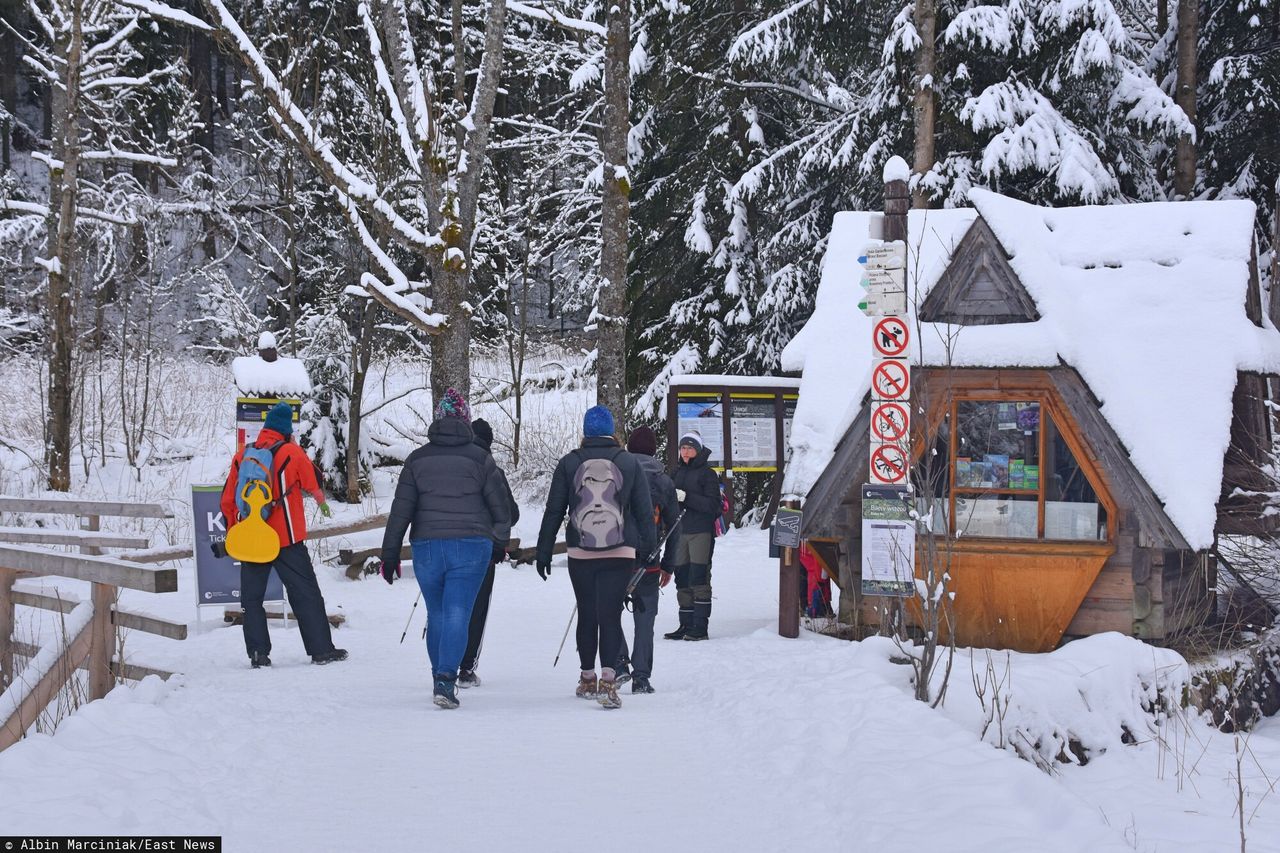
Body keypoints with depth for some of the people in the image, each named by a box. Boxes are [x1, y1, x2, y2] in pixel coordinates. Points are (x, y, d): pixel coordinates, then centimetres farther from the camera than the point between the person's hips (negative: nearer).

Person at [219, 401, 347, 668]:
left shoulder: (241, 457, 5)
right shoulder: (291, 453, -7)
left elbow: (228, 500, 9)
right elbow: (313, 483, 6)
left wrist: (233, 534, 19)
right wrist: (322, 503, 26)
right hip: (286, 537, -3)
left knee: (252, 597, 10)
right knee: (306, 594, 5)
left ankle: (258, 654, 5)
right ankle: (321, 649, 5)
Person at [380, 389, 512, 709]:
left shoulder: (418, 459, 3)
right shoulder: (480, 458, -2)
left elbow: (400, 510, 1)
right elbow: (500, 506, 3)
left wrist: (390, 554, 3)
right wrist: (501, 539, 21)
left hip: (427, 547, 2)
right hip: (471, 547, -2)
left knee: (436, 615, 16)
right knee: (457, 614, -5)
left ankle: (441, 678, 26)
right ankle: (445, 680, -19)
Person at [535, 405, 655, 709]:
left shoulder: (569, 463, 1)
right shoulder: (629, 463, 1)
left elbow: (553, 511, 4)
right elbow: (645, 510, 3)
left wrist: (544, 552, 10)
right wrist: (649, 548, 10)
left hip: (580, 554, 1)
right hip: (621, 554, -1)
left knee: (586, 614, 15)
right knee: (610, 615, -5)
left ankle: (587, 678, 25)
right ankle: (608, 678, -22)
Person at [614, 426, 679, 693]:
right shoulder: (664, 481, 4)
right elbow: (673, 526, 7)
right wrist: (668, 566, 14)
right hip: (647, 561, 1)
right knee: (644, 619, 7)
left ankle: (618, 663, -3)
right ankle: (641, 677, 6)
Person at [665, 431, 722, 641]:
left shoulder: (708, 474, -3)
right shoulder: (677, 472, 15)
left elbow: (712, 505, -11)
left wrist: (686, 497, -19)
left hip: (701, 531, -6)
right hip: (680, 531, 6)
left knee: (699, 578, -9)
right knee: (682, 580, 6)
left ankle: (700, 627, -8)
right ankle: (686, 625, 12)